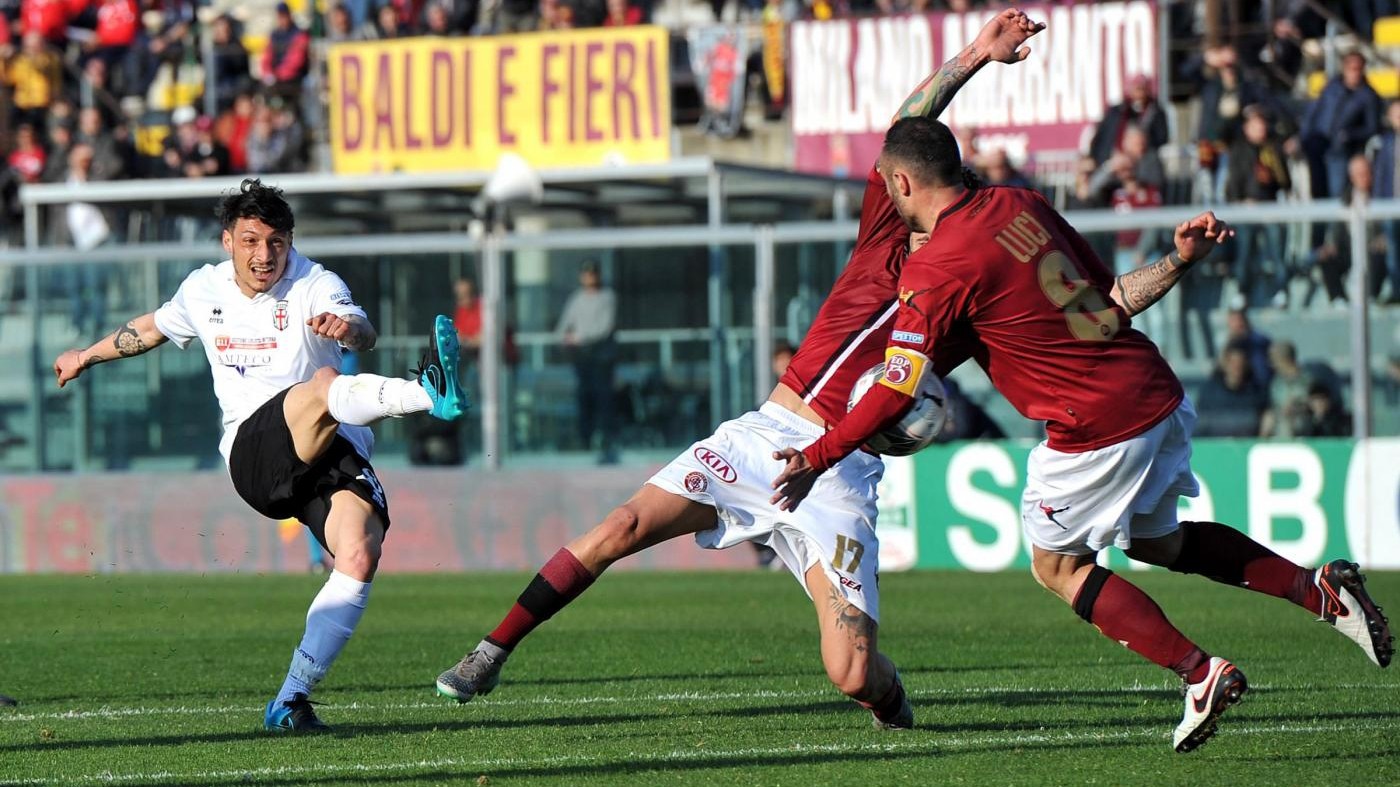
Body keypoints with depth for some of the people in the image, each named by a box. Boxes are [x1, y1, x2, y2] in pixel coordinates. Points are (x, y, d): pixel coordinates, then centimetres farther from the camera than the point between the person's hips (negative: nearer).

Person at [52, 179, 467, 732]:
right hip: (253, 452, 0)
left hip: (335, 453, 0)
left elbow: (363, 335, -21)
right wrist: (88, 356, 53)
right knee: (323, 385, -32)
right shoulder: (204, 291, 14)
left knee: (360, 555, -27)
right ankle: (431, 393, -60)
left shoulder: (314, 286, 1)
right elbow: (154, 327, 37)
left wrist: (347, 327, -47)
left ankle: (292, 699, -23)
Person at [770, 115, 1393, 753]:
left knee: (1056, 566, 13)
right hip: (1158, 392, 8)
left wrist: (817, 458, -12)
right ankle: (1320, 590, 20)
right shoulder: (1022, 205, 9)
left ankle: (1200, 672, 6)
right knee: (1158, 543, 28)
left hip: (1097, 426, -8)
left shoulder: (933, 270, -13)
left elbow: (898, 391, -16)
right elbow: (1112, 301, 10)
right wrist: (1179, 261, 17)